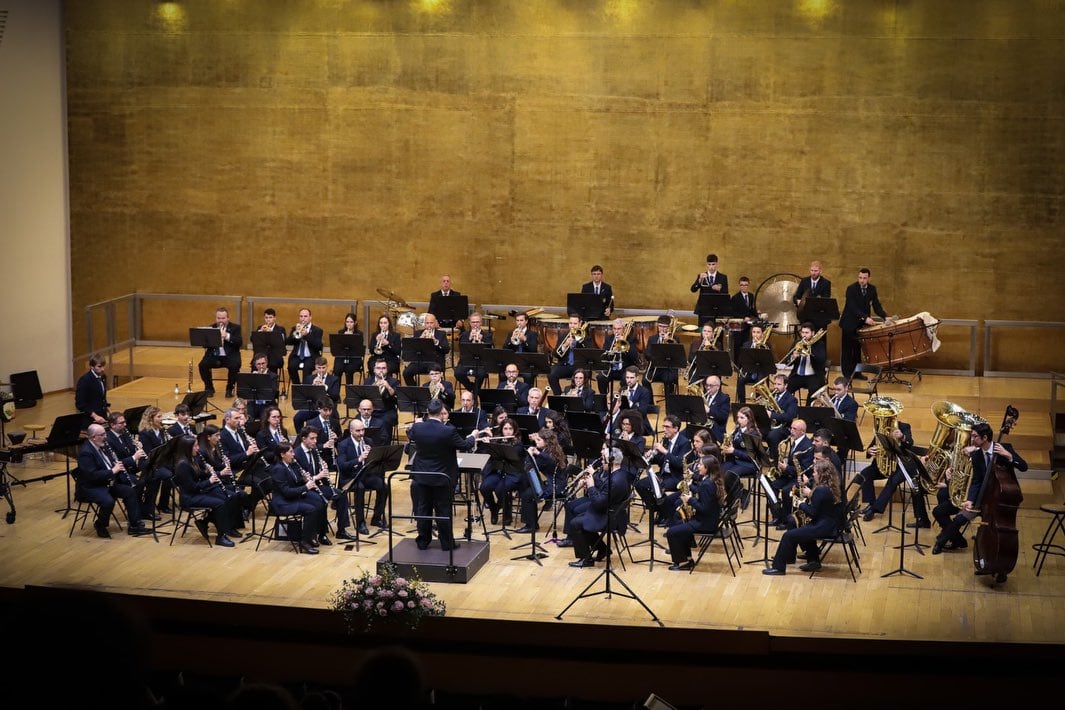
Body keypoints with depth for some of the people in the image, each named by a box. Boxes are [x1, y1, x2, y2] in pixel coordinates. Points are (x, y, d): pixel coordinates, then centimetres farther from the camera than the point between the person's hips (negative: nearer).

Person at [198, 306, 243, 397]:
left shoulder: (235, 328, 3)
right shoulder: (210, 328, 10)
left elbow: (239, 343, -11)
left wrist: (227, 336, -25)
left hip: (229, 356, -2)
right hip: (214, 356, 2)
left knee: (234, 366, -33)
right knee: (203, 365, -26)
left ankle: (229, 388, -9)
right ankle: (209, 388, -4)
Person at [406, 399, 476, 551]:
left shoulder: (417, 428, -10)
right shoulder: (448, 431, -22)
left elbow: (410, 435, 14)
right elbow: (465, 446, -9)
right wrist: (472, 437, 13)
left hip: (422, 476, 3)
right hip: (442, 478, -3)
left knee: (423, 509, 13)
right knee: (443, 511, 7)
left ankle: (423, 542, 20)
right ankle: (447, 543, 15)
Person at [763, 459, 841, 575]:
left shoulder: (820, 490, -21)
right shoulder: (829, 487, 9)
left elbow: (813, 512, -19)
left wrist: (801, 505, -2)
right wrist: (810, 495, 2)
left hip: (823, 527, -10)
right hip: (829, 525, 10)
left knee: (788, 535, -8)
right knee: (803, 530, 33)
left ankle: (778, 567, 0)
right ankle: (814, 561, 30)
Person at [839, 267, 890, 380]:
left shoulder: (872, 289, 1)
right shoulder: (851, 289, -17)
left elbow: (876, 306, -1)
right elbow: (853, 307, -26)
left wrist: (885, 317, -18)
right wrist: (865, 318, -38)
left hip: (861, 324, 5)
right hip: (849, 323, -5)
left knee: (858, 349, 10)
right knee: (847, 349, 0)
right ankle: (847, 374, 5)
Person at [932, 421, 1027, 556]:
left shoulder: (1005, 448, -10)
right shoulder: (976, 455, 1)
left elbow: (1023, 467, -17)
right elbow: (976, 482, -4)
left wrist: (1008, 455, -33)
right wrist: (970, 500, -21)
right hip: (982, 495, 6)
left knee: (960, 519, -23)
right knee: (939, 511, -6)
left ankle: (941, 542, 3)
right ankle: (958, 540, 10)